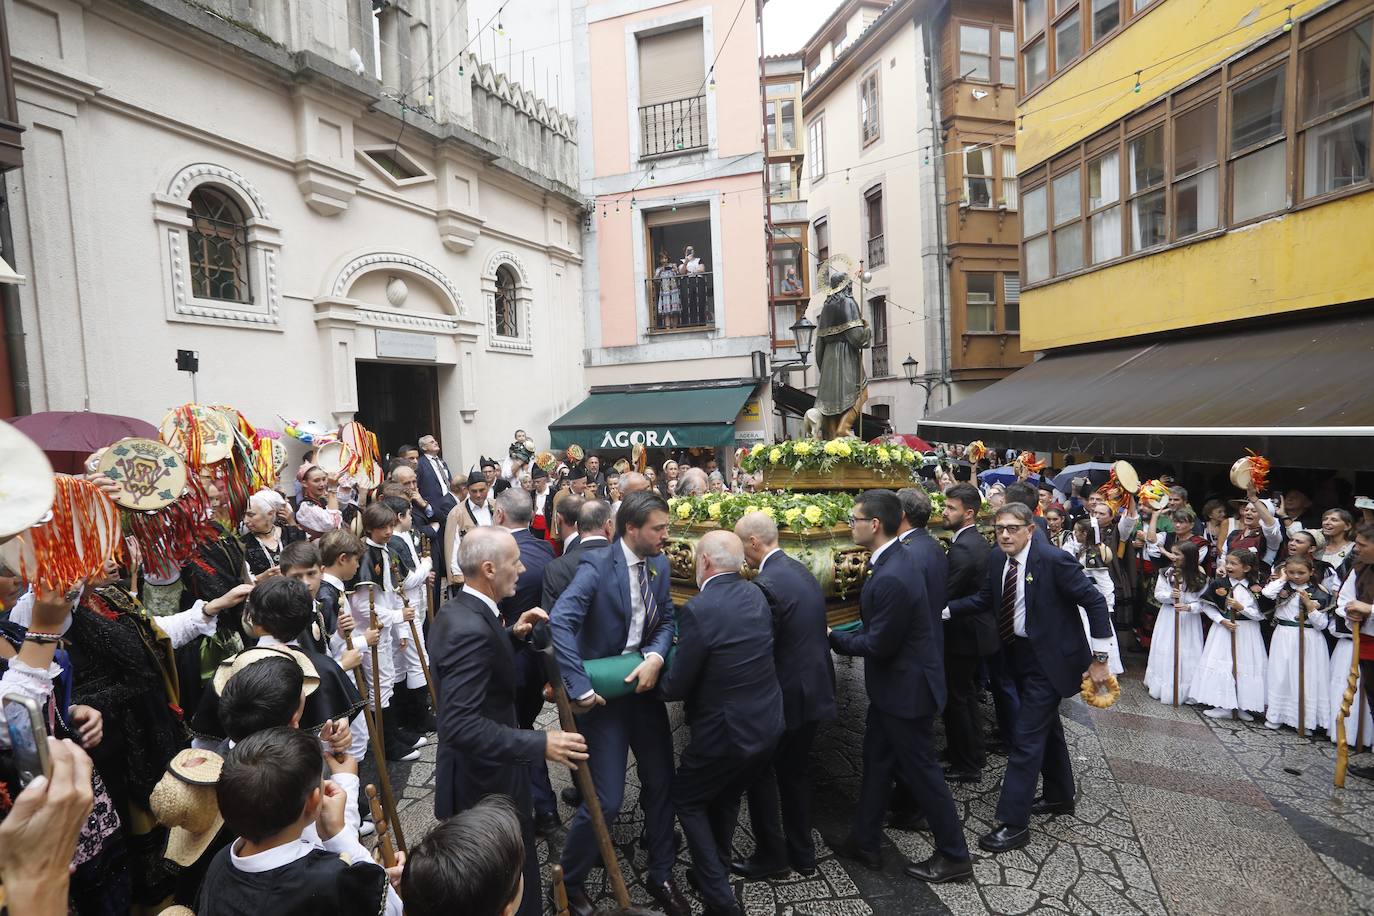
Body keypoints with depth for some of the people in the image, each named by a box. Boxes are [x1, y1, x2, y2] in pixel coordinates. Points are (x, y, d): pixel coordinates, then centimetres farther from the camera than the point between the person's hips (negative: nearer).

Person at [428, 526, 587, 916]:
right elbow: (461, 725, -34)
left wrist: (513, 634, -1)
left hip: (476, 770, 10)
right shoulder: (470, 628, -30)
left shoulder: (458, 610, 1)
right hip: (487, 780, -10)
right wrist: (540, 744, -33)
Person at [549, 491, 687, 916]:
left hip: (644, 683, 6)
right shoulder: (597, 567, -21)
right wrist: (580, 689, -33)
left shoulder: (659, 564, 0)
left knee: (661, 783, 14)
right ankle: (569, 881, 27)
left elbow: (667, 620, 3)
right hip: (604, 690, -6)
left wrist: (656, 658, -17)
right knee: (606, 800, -1)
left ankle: (661, 876, 36)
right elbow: (560, 623, -31)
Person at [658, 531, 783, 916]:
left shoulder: (699, 609, -24)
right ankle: (715, 872, 47)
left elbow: (675, 688, -18)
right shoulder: (755, 594, -2)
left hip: (726, 732, -7)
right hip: (768, 725, 7)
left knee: (686, 798, 19)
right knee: (726, 795, 29)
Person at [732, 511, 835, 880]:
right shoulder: (802, 571, 4)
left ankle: (771, 856, 26)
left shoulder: (766, 585, -24)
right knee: (797, 771, 21)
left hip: (785, 697, -8)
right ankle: (802, 853, 34)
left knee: (760, 773, 12)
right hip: (815, 691, 8)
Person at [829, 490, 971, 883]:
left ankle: (954, 856, 29)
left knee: (920, 771, 8)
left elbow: (877, 645, -25)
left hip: (907, 688, -10)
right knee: (876, 761, 19)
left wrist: (833, 638, -12)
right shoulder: (891, 560, 1)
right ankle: (865, 841, 35)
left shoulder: (892, 577, -31)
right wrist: (844, 633, 4)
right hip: (893, 686, 10)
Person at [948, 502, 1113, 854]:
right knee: (1047, 725, 24)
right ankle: (1059, 796, 44)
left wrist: (1099, 659, -15)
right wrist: (943, 610, -9)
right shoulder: (998, 561, -1)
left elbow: (1095, 602, -16)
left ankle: (1014, 823, 4)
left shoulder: (1054, 560, -22)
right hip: (1019, 655, 8)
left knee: (1026, 735, -5)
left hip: (1048, 659, -7)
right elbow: (984, 598, 5)